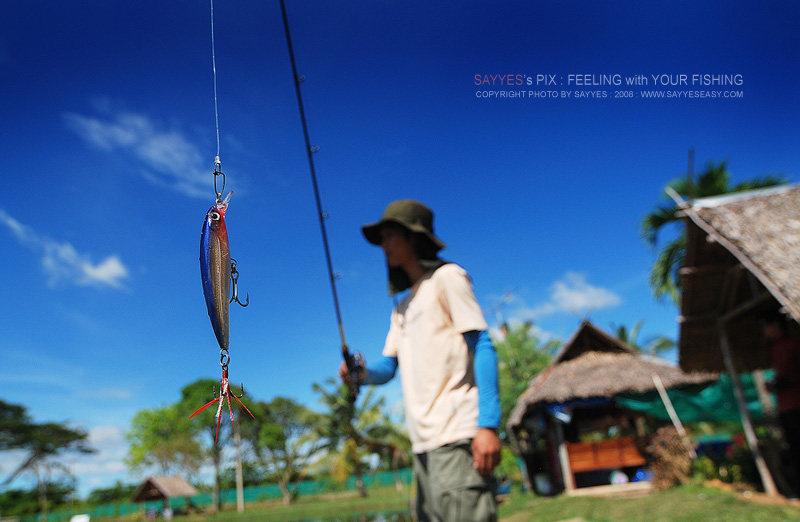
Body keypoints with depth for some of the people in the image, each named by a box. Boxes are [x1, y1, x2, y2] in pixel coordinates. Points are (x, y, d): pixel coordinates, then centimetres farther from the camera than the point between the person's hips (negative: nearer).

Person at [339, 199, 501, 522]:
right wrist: (361, 374, -4)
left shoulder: (446, 277, 2)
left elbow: (483, 348, -7)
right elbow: (388, 367, 19)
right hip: (423, 439, 8)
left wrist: (488, 423, -17)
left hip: (456, 434, -8)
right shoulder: (401, 307, 26)